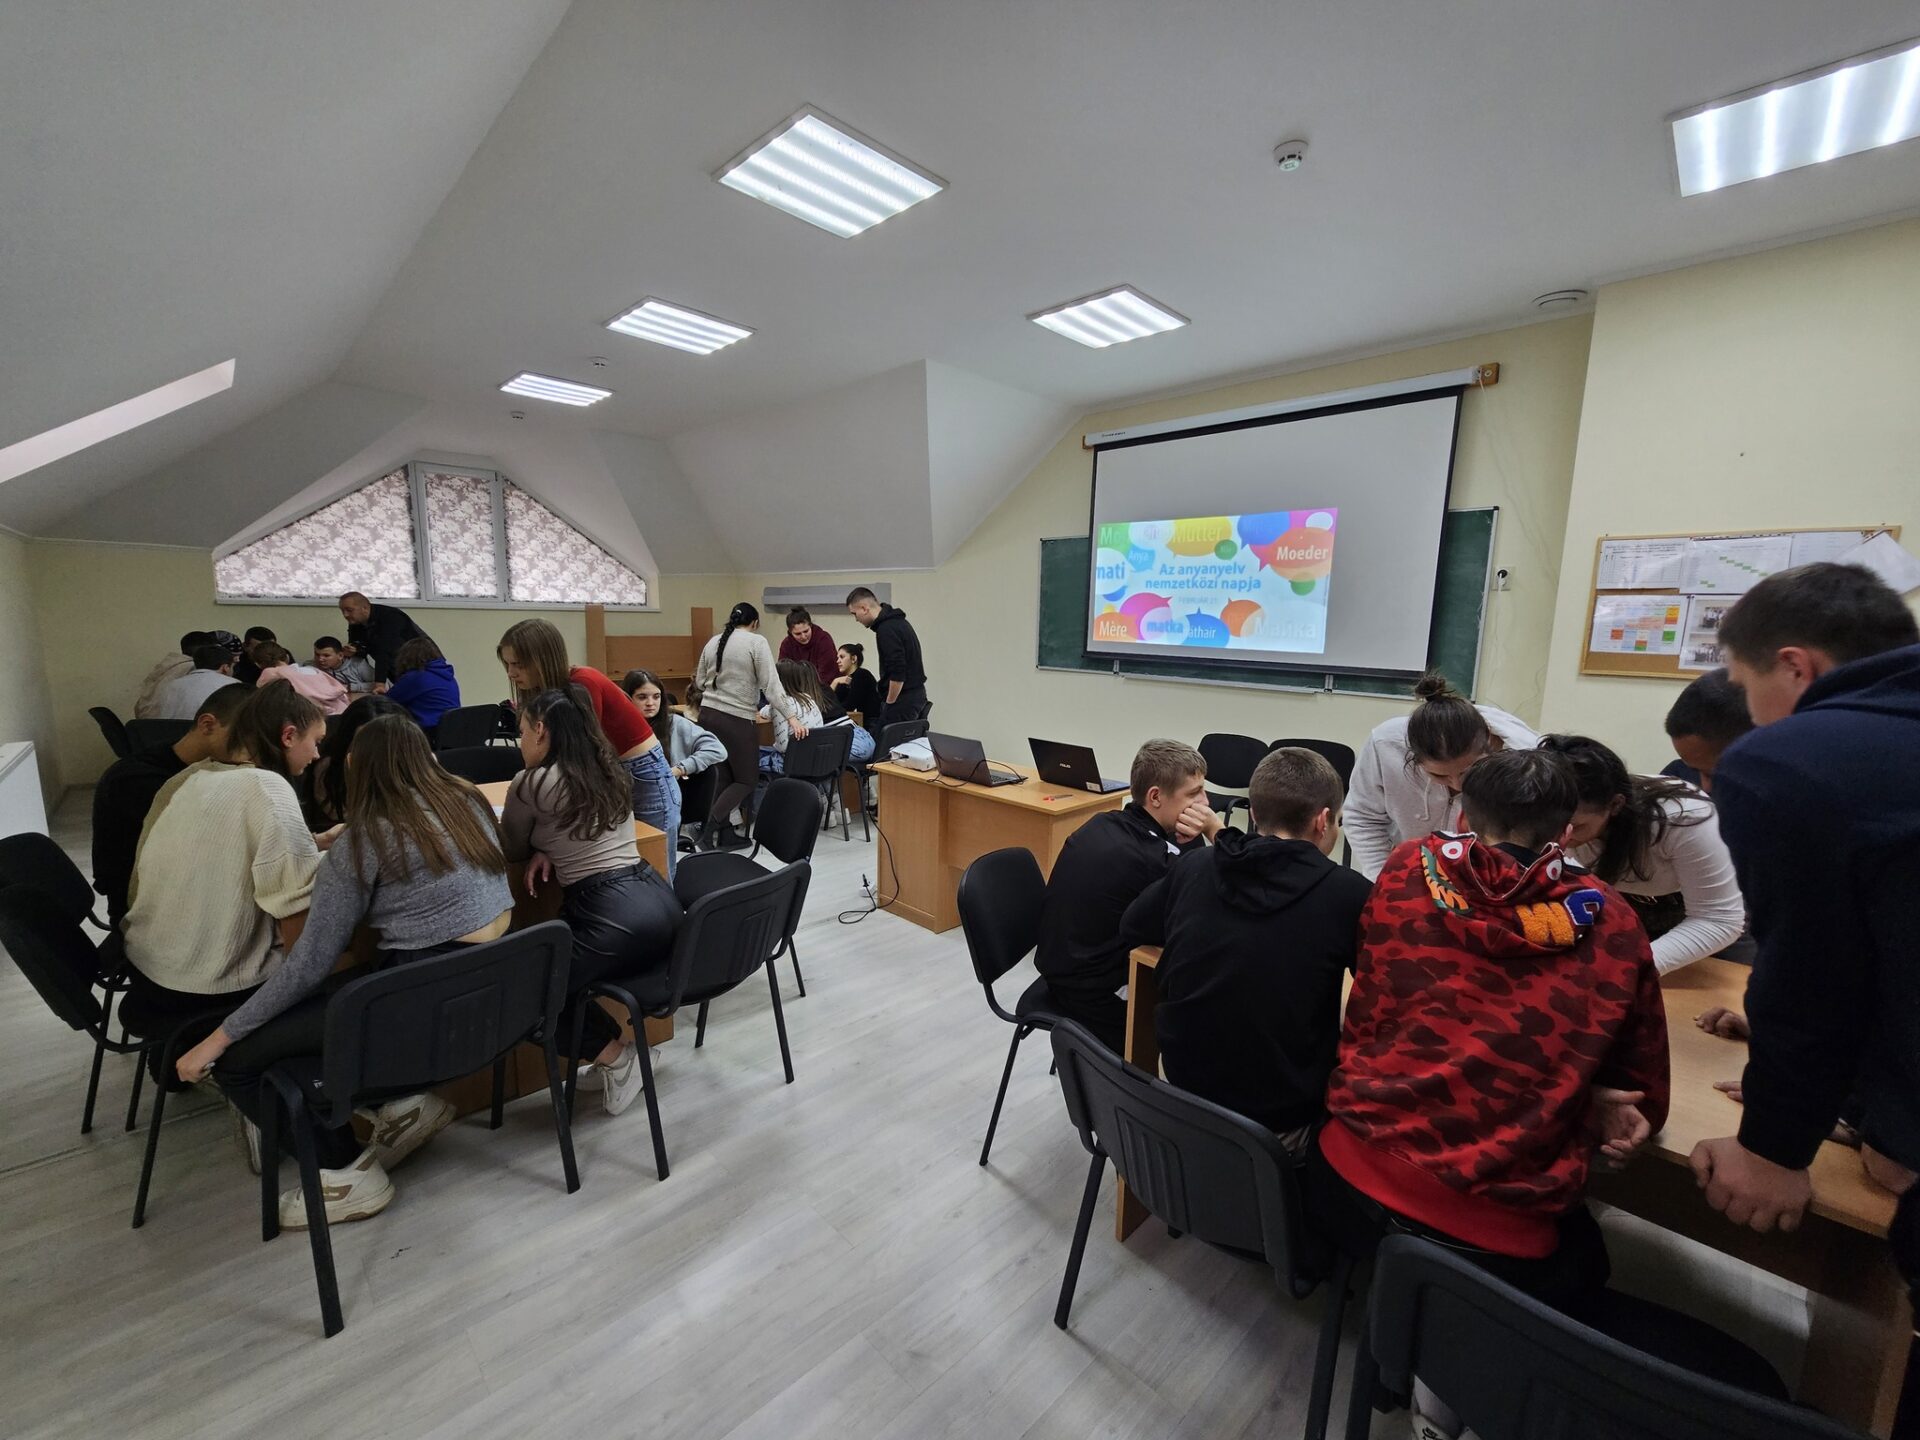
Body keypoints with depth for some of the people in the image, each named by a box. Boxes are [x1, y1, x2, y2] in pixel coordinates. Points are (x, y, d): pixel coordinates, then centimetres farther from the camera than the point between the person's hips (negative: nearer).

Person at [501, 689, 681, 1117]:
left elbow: (511, 849, 12)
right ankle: (620, 1053, 19)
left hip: (613, 916, -8)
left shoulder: (531, 783, -5)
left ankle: (615, 1057, 10)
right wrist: (549, 850, 12)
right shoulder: (610, 771, 15)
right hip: (660, 901, 8)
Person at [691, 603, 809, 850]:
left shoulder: (713, 642, 11)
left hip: (708, 715, 7)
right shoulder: (756, 642, -7)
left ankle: (724, 833, 12)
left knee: (723, 776, 12)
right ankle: (711, 825, -9)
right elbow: (771, 685, -14)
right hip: (738, 721, -6)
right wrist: (792, 717, -16)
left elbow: (699, 681, 17)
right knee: (746, 779, 4)